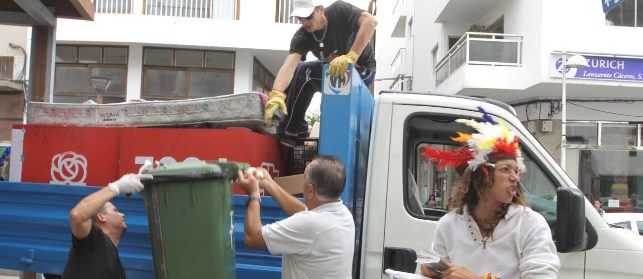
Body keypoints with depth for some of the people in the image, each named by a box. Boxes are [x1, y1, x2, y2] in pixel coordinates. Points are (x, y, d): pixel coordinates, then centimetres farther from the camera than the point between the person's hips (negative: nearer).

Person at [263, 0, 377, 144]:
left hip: (363, 69, -6)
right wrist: (276, 94, -48)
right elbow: (289, 66, -29)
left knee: (305, 72, -24)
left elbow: (370, 21, -38)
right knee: (296, 70, -7)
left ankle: (290, 131, -9)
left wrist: (350, 56, -45)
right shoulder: (301, 37, -13)